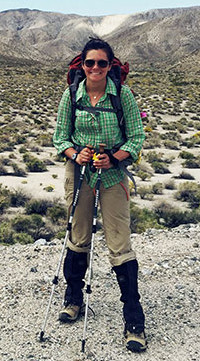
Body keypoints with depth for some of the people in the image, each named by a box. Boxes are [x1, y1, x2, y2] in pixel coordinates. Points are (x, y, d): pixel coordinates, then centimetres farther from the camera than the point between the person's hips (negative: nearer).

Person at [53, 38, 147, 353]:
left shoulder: (123, 94, -7)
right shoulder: (71, 95, -1)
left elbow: (137, 138, -5)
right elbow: (60, 136, 5)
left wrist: (114, 158, -20)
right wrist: (75, 153, -15)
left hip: (113, 176, -2)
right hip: (79, 173, 2)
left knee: (120, 246, -2)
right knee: (77, 240, 14)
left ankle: (134, 321, 12)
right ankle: (73, 299, 37)